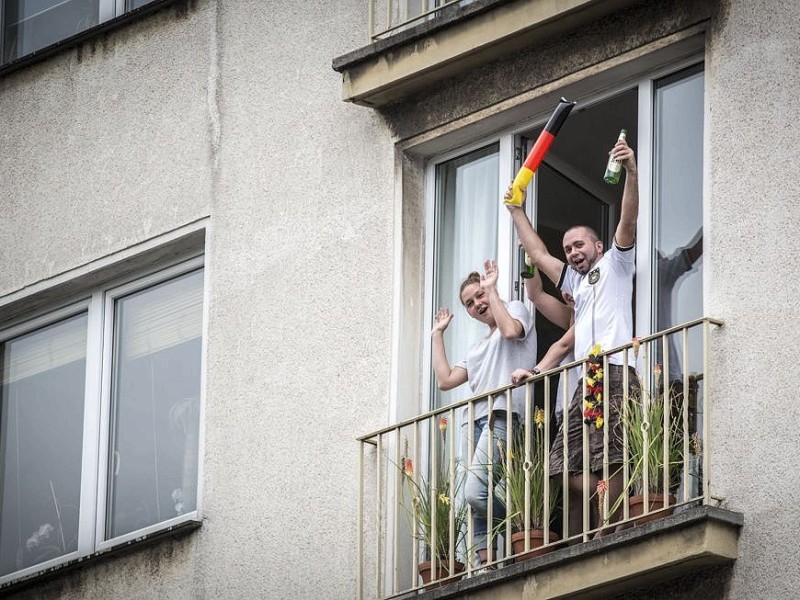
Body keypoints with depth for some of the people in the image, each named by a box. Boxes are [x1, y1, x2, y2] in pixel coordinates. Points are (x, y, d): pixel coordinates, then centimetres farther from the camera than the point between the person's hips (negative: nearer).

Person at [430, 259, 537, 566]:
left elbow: (511, 330, -14)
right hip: (480, 420, 9)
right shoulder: (478, 348, 33)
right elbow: (445, 380, 22)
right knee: (478, 503, -4)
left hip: (503, 415, -9)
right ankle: (486, 562, -11)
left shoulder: (515, 308, 12)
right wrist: (437, 335, 28)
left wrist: (492, 290, -4)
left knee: (476, 493, -27)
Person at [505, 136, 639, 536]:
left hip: (615, 373, -8)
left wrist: (631, 172, -16)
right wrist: (516, 211, 46)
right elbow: (538, 255, 43)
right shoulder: (575, 282, 33)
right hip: (586, 381, 8)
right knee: (570, 470, -4)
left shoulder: (615, 264, 13)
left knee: (607, 465, -19)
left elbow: (628, 222, -2)